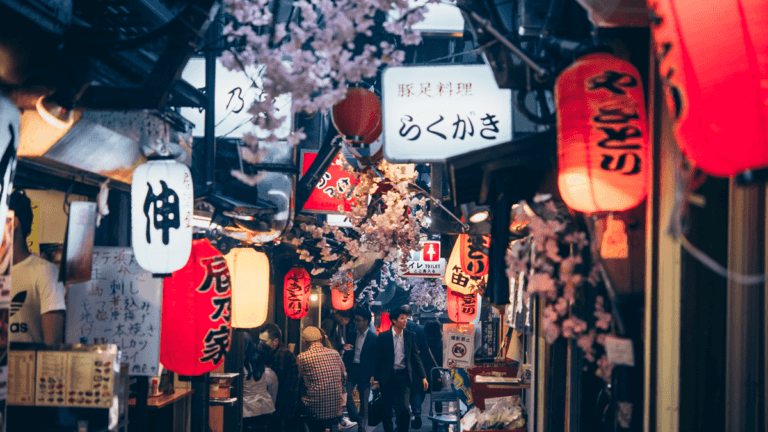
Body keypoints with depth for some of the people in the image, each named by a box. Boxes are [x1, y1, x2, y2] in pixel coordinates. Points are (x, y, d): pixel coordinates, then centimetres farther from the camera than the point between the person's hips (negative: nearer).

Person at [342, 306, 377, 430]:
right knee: (346, 393, -12)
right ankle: (355, 417, 10)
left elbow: (375, 358, -5)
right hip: (351, 369, 3)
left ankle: (362, 426, 16)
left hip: (365, 372, -3)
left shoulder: (373, 337, -7)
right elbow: (347, 354, 11)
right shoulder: (351, 334, 5)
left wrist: (372, 375, -8)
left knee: (364, 400, 4)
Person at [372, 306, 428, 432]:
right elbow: (378, 359, 2)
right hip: (387, 377, -1)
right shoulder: (383, 337, -2)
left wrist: (423, 377, 3)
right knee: (386, 410, 6)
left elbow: (416, 358, 8)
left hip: (404, 376, 1)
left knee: (404, 410, -10)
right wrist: (376, 379, 1)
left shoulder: (410, 336, 4)